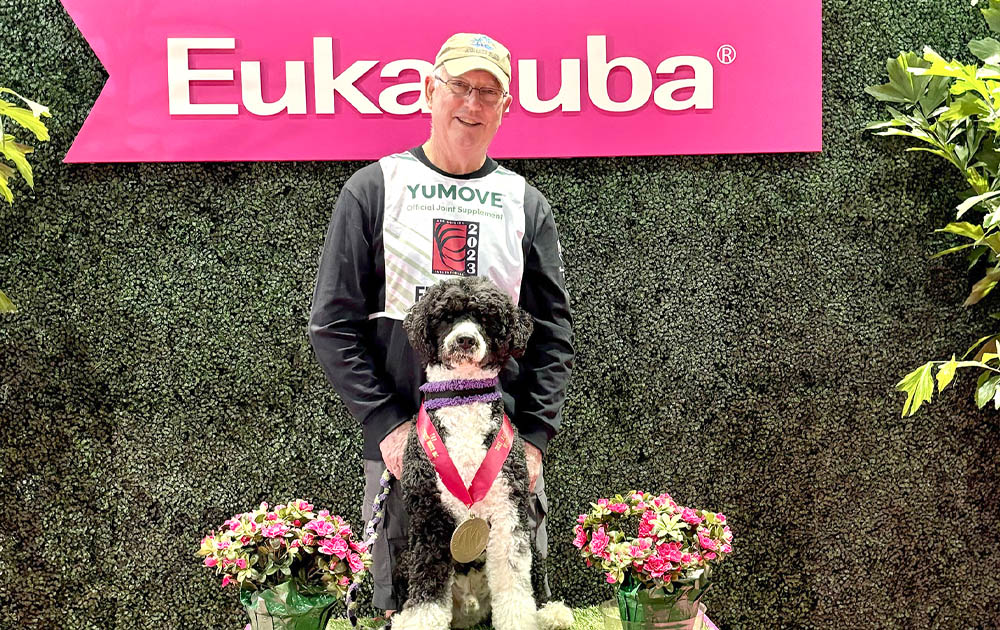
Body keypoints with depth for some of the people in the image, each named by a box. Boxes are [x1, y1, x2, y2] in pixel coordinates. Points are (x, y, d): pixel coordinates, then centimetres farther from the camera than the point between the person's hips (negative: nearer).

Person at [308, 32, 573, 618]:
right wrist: (385, 422, -9)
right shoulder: (375, 189, 4)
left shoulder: (525, 203, 10)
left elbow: (554, 333, 8)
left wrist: (534, 435, -4)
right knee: (400, 603, 4)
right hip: (400, 443, -1)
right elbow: (333, 323, 0)